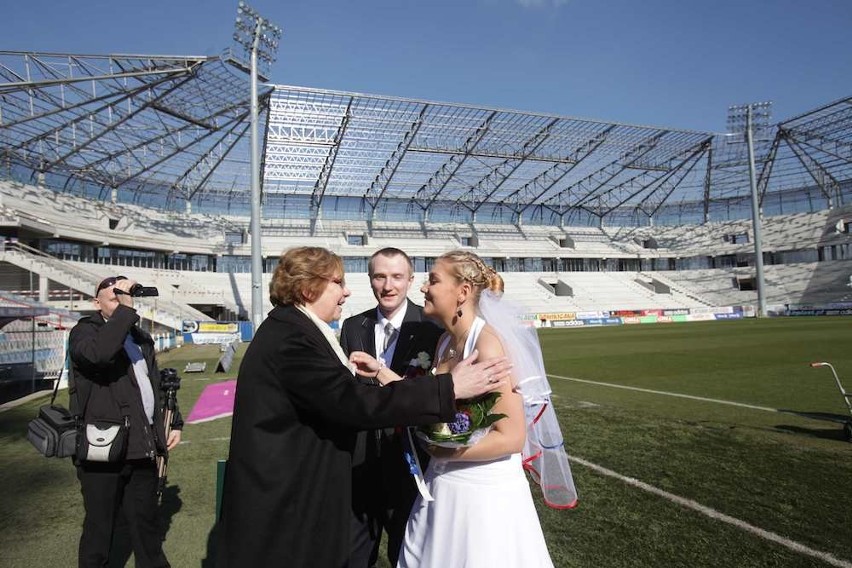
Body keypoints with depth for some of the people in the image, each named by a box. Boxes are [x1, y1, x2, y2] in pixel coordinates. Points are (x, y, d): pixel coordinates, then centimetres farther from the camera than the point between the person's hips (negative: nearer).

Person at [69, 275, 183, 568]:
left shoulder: (141, 338, 15)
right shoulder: (84, 331, -6)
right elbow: (98, 353, -32)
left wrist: (174, 422, 15)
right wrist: (125, 309, -26)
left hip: (142, 447, 6)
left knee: (146, 520, 17)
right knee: (99, 523, 8)